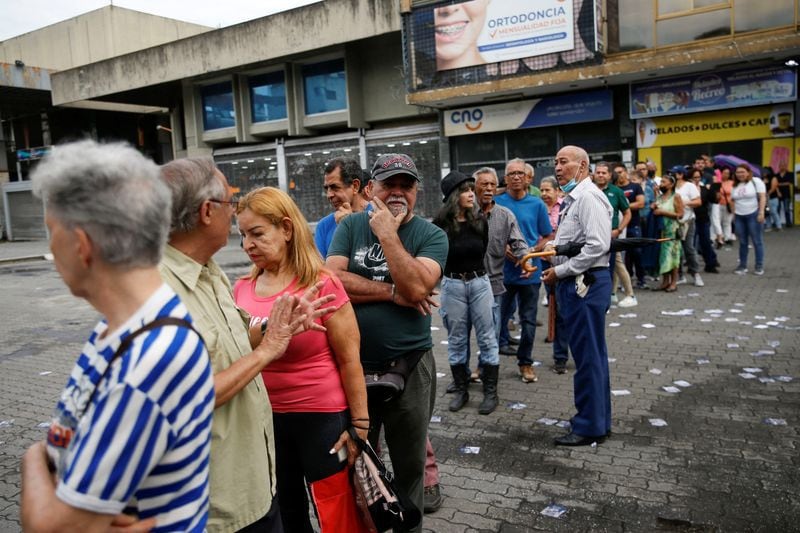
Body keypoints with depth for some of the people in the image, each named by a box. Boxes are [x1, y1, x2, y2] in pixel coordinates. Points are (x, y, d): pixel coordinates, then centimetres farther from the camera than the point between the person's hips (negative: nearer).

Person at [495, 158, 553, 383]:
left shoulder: (537, 204, 1)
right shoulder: (497, 203, -1)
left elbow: (548, 236, 6)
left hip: (530, 272, 1)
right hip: (502, 270, 0)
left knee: (528, 320, 9)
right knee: (498, 317, 10)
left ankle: (525, 362, 26)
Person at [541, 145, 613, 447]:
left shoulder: (588, 197, -13)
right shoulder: (572, 198, 18)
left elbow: (597, 245, -23)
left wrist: (560, 271, -17)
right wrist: (553, 246, 7)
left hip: (586, 283, -11)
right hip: (575, 284, 11)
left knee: (588, 357, -3)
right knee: (591, 356, 16)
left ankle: (589, 428, 7)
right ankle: (599, 421, 28)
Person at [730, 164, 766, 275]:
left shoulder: (756, 181, -4)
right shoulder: (735, 185, 14)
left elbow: (762, 197, -10)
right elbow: (733, 201, 17)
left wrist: (761, 212, -17)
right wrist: (733, 214, 9)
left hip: (753, 215, -5)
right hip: (739, 216, 5)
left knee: (757, 241, 0)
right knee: (742, 242, 8)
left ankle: (759, 266, 5)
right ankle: (742, 266, 14)